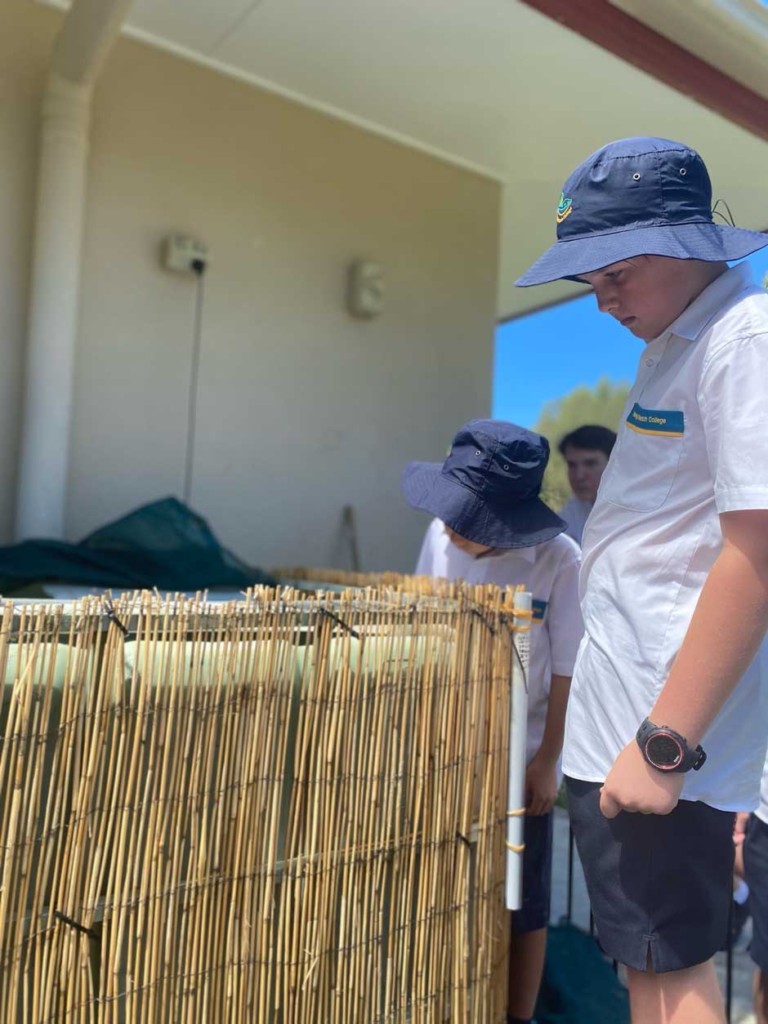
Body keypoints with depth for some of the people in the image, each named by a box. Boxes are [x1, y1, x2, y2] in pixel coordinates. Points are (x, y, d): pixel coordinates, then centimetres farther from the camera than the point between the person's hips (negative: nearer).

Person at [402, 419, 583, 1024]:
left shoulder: (560, 561, -19)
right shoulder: (441, 537, -9)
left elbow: (567, 670, -11)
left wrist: (547, 760, -8)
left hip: (519, 758, -3)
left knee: (523, 903, 14)